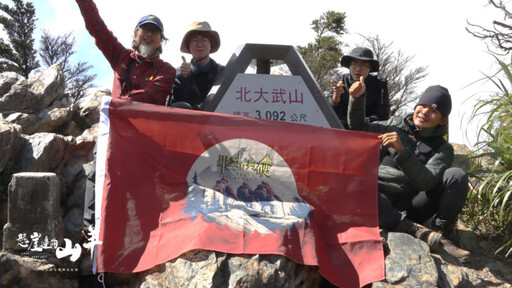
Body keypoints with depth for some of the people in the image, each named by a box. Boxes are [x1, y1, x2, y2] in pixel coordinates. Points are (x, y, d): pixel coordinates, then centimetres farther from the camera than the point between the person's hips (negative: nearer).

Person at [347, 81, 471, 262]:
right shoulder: (396, 125, 14)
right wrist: (357, 99, 1)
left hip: (413, 206, 0)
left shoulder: (442, 149, 4)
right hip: (384, 203, 1)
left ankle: (442, 232, -17)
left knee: (457, 175, -21)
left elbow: (427, 182, -15)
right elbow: (359, 129, 17)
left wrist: (402, 151, -28)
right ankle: (421, 233, -41)